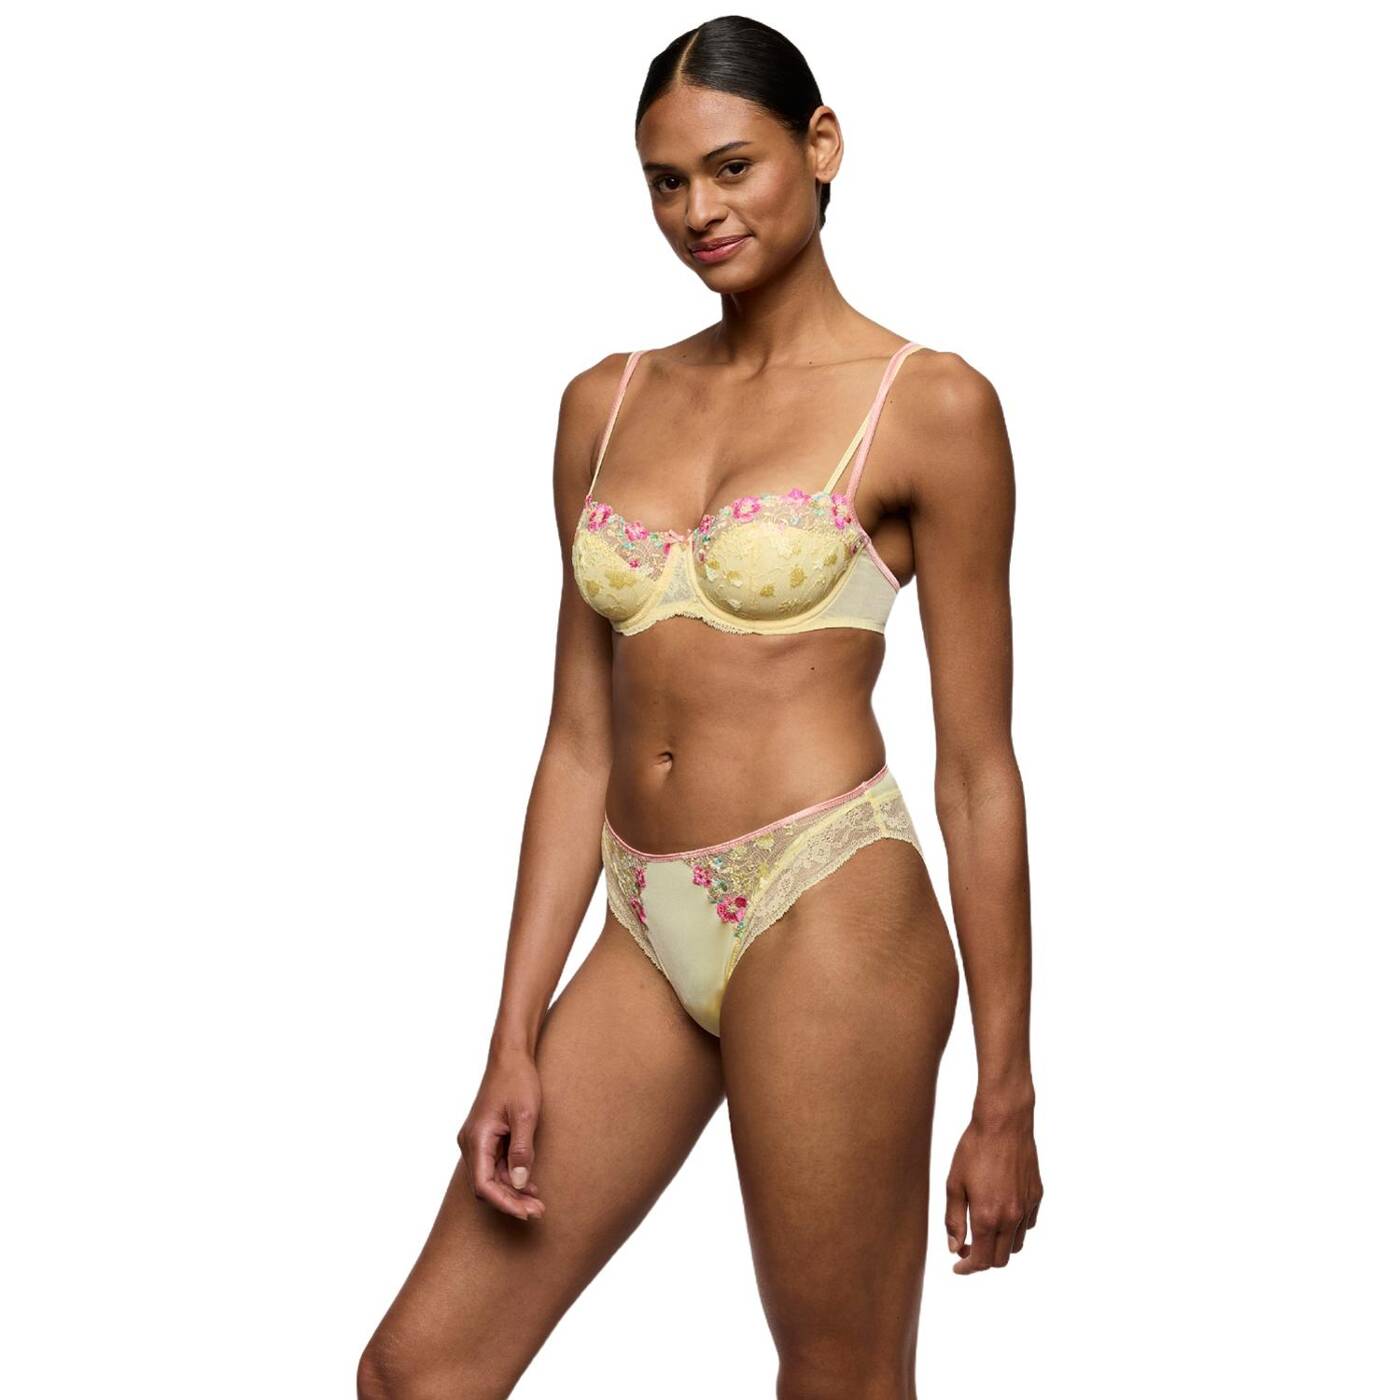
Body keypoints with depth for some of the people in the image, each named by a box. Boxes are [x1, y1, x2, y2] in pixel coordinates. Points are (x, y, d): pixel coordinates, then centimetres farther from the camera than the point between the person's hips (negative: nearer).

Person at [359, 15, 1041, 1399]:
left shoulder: (928, 405, -3)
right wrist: (515, 1042, 6)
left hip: (825, 916, -5)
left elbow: (977, 772, -3)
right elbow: (579, 741, 11)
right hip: (649, 927, 5)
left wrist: (1005, 1097, -3)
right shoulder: (605, 404, 11)